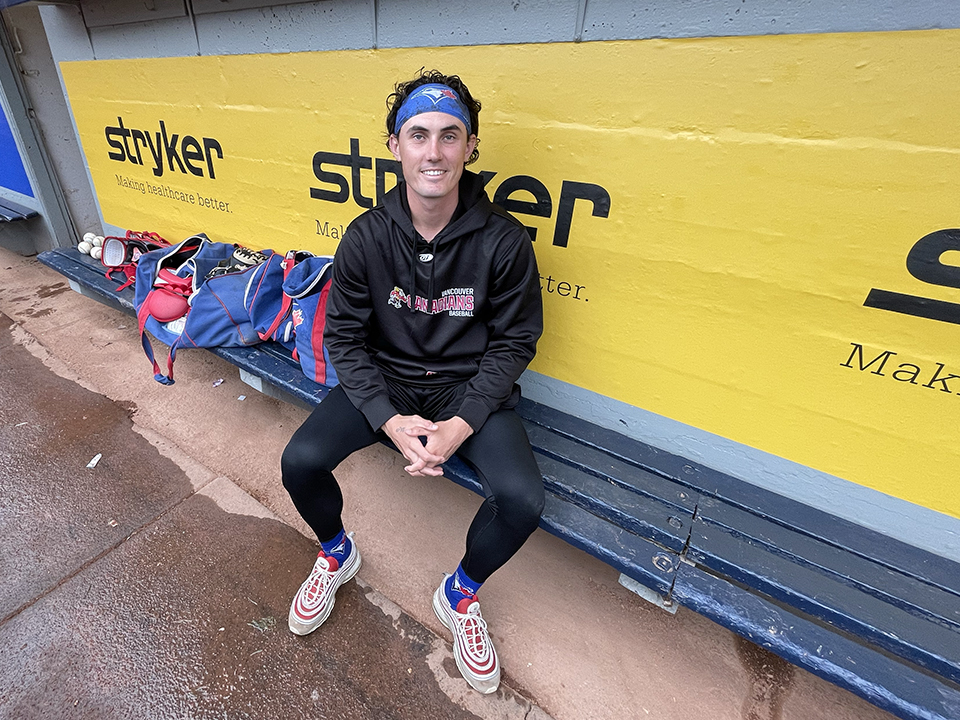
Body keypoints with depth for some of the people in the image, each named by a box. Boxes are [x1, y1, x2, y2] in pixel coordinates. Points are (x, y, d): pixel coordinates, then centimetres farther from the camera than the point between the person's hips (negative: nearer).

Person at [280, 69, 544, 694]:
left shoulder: (504, 240, -12)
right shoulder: (366, 236, -7)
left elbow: (514, 342, -6)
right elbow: (345, 336, -3)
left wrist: (462, 423, -18)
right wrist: (388, 418, -17)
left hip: (469, 388, -1)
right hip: (384, 381, 2)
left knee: (523, 499, -22)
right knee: (300, 462, -16)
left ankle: (461, 594, 15)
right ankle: (337, 554, 22)